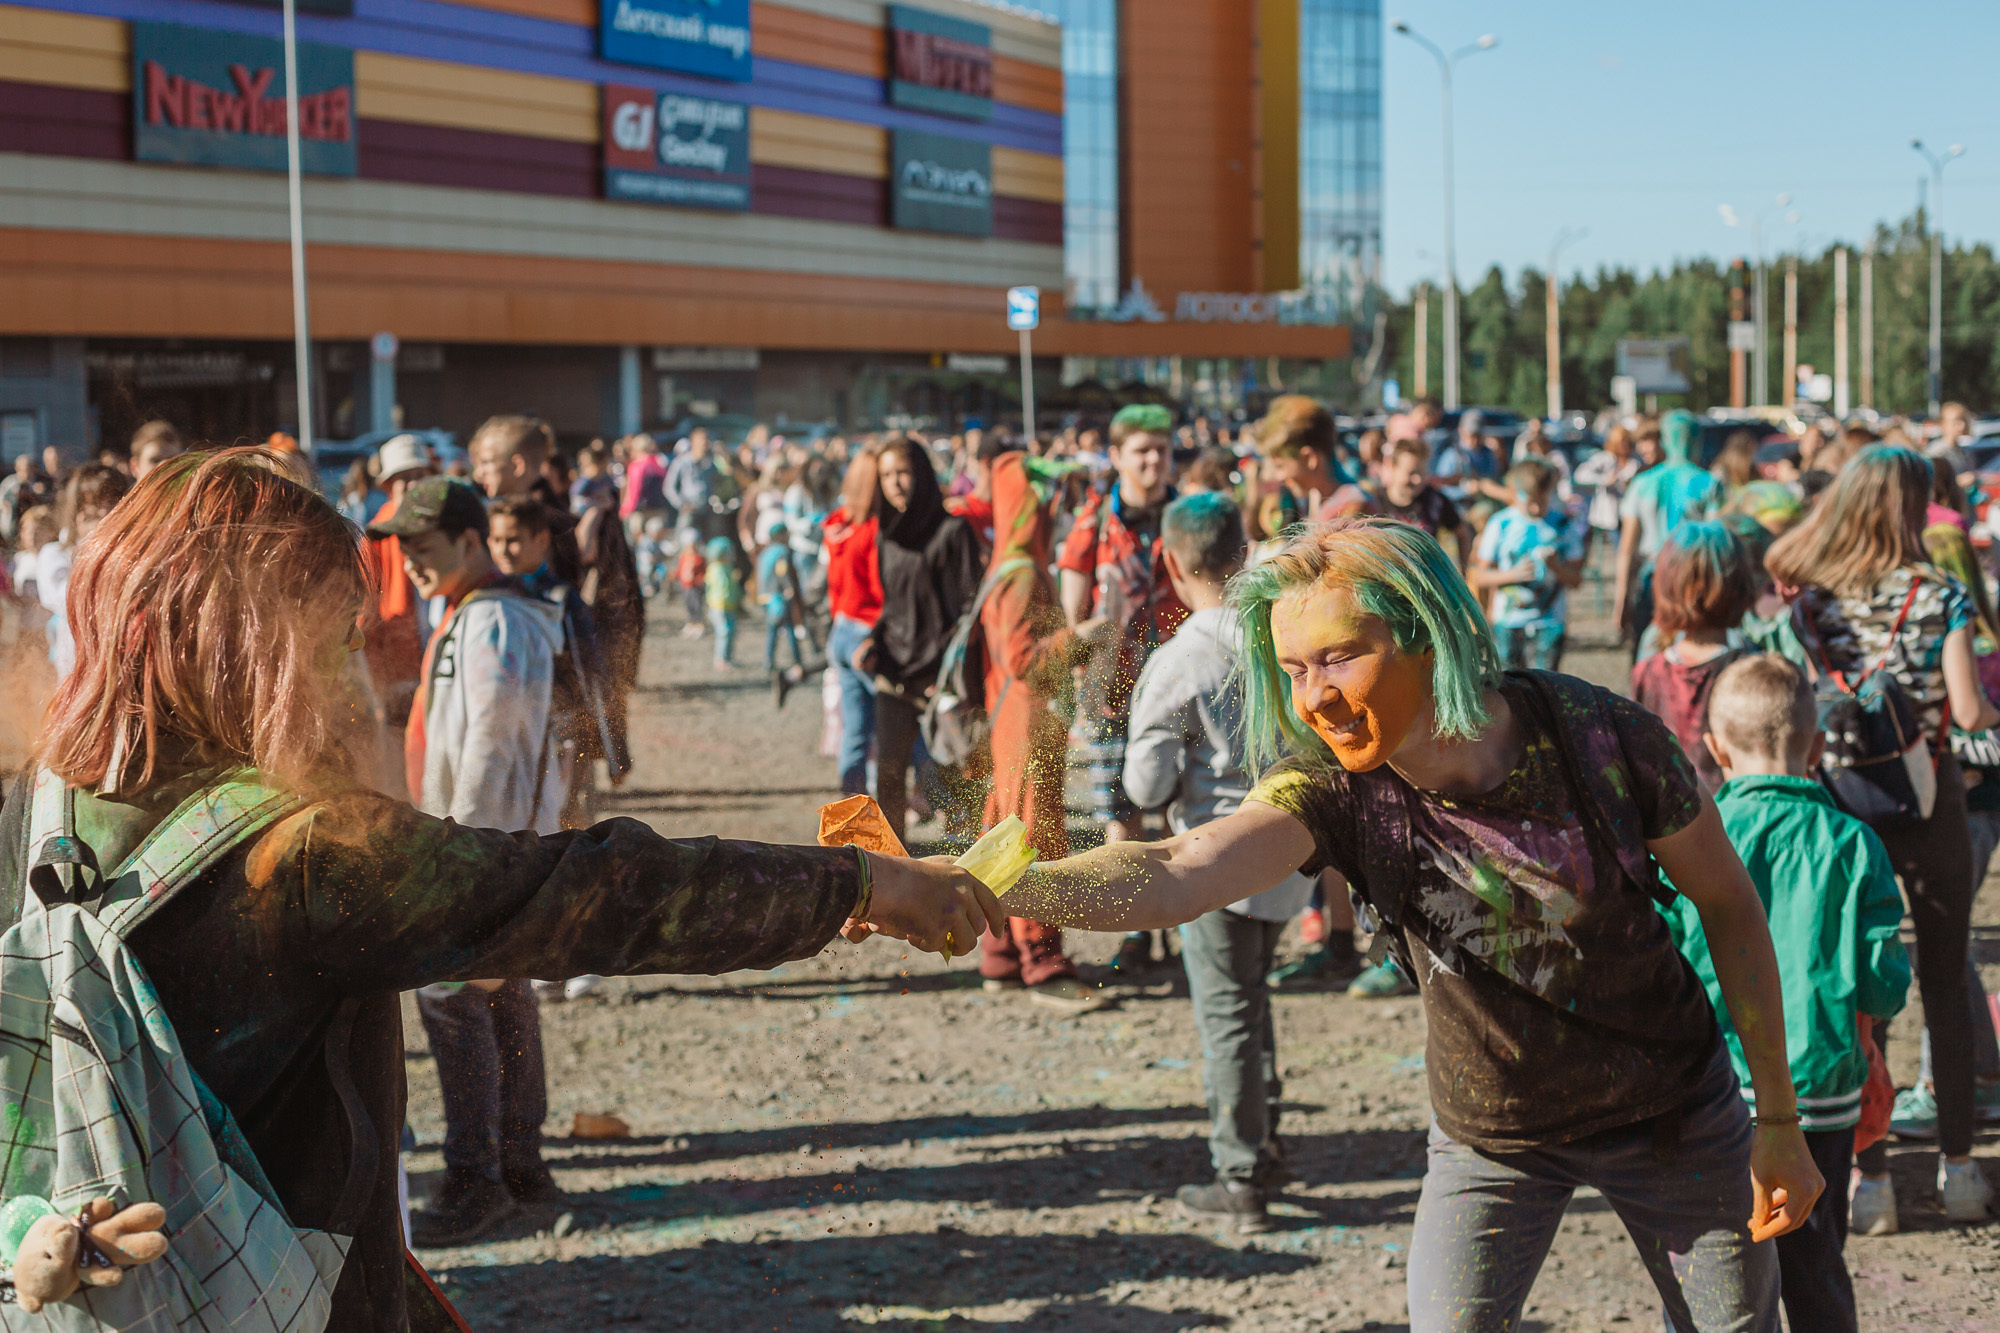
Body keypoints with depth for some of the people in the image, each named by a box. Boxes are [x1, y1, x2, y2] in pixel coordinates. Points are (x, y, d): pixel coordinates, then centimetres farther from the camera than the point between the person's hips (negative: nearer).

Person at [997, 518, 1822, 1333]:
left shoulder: (1602, 738, -24)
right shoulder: (1333, 791, -24)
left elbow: (1727, 903, -10)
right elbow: (1173, 877, -41)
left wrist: (1780, 1121, -5)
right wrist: (992, 889, -59)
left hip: (1671, 1115, 0)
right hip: (1488, 1139, 0)